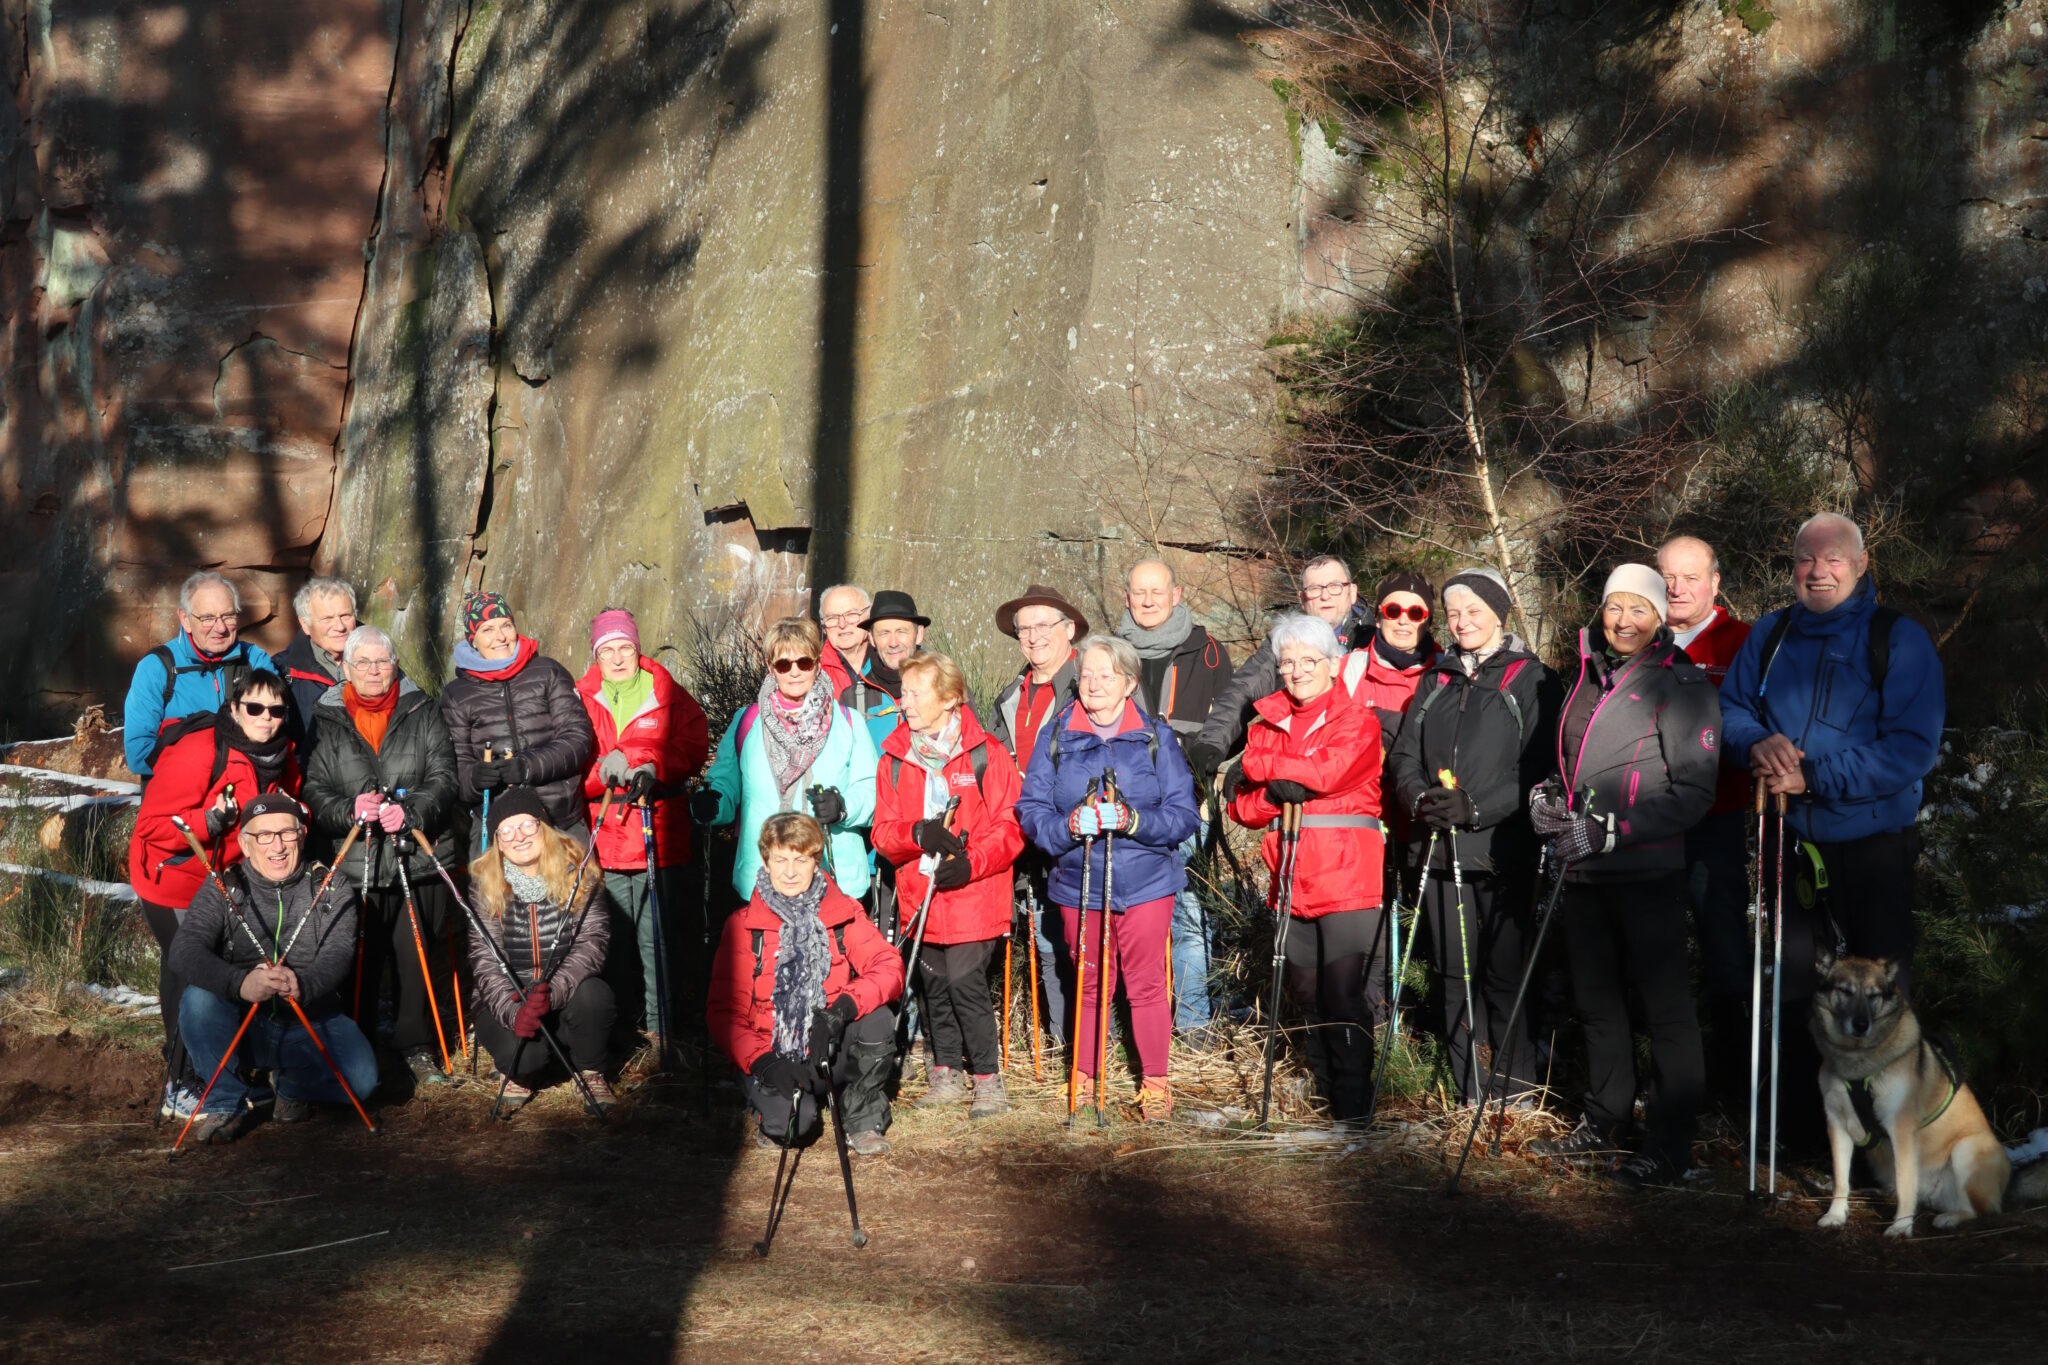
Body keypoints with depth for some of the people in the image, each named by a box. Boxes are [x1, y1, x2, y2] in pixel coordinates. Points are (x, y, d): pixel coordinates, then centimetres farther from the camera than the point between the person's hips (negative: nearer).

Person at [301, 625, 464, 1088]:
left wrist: (411, 811, -18)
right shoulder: (326, 722, 9)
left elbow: (445, 779, 0)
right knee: (357, 961, -2)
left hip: (421, 859, 0)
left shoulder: (423, 713, 9)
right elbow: (314, 793, 4)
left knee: (423, 958, 0)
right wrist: (350, 810, -17)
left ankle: (420, 1049, 14)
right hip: (353, 866, 0)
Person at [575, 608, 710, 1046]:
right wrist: (603, 769, -17)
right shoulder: (581, 699, 10)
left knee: (657, 937, -2)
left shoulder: (669, 696, 8)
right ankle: (620, 1023, 14)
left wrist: (652, 767, -17)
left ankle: (660, 1026, 5)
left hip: (659, 837, -1)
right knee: (614, 937, 3)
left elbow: (692, 748, -2)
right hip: (603, 841, 1)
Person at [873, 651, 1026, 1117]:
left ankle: (988, 1078, 1)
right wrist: (917, 834, -16)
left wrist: (972, 862, -20)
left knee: (965, 981, -11)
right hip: (920, 894, 5)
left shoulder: (985, 754, -5)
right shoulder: (895, 758, 7)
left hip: (973, 895, -5)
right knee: (934, 983, 10)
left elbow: (1011, 827, -6)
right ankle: (947, 1072, 24)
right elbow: (883, 831, 5)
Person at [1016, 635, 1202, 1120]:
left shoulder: (1155, 736, -1)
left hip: (1145, 883, -1)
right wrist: (1069, 826, -22)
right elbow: (1031, 810, -3)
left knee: (1146, 983, 4)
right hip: (1078, 884, 1)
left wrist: (1132, 820, -22)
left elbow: (1184, 816, -6)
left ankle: (1154, 1081, 17)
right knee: (1089, 984, 10)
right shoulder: (1055, 735, 2)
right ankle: (1083, 1078, 24)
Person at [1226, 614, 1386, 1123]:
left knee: (1342, 996, -10)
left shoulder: (1357, 721, 0)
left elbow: (1326, 770, -19)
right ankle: (1324, 1098, 24)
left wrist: (1262, 763, -8)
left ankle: (1351, 1112, -3)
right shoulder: (1269, 723, 14)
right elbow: (1244, 808, 8)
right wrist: (1275, 792, -13)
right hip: (1290, 882, 5)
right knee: (1306, 995, 11)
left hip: (1347, 880, -5)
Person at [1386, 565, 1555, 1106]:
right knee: (1453, 972, 6)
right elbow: (1404, 756, 13)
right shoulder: (1436, 681, 18)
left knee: (1506, 971, -7)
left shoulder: (1530, 678, 1)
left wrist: (1477, 808, -17)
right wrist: (1421, 799, -8)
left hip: (1505, 851, -5)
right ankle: (1467, 1095, 13)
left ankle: (1518, 1092, 3)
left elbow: (1539, 769, -8)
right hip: (1443, 851, 5)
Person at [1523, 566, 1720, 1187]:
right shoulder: (1587, 681, 15)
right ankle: (1603, 1124, 29)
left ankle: (1671, 1145, 2)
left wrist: (1612, 827, -17)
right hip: (1583, 870, 7)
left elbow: (1693, 792, -12)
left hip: (1645, 873, -7)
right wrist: (1547, 794, 6)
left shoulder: (1683, 687, -7)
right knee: (1596, 1001, 16)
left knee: (1664, 1007, -3)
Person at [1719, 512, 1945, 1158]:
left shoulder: (1900, 639, -11)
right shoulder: (1769, 636, 2)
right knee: (1796, 983, 14)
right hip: (1792, 839, 4)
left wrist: (1815, 777, -23)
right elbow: (1732, 705, 10)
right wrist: (1757, 742, -14)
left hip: (1873, 844, -4)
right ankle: (1800, 1124, 29)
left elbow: (1912, 747, -18)